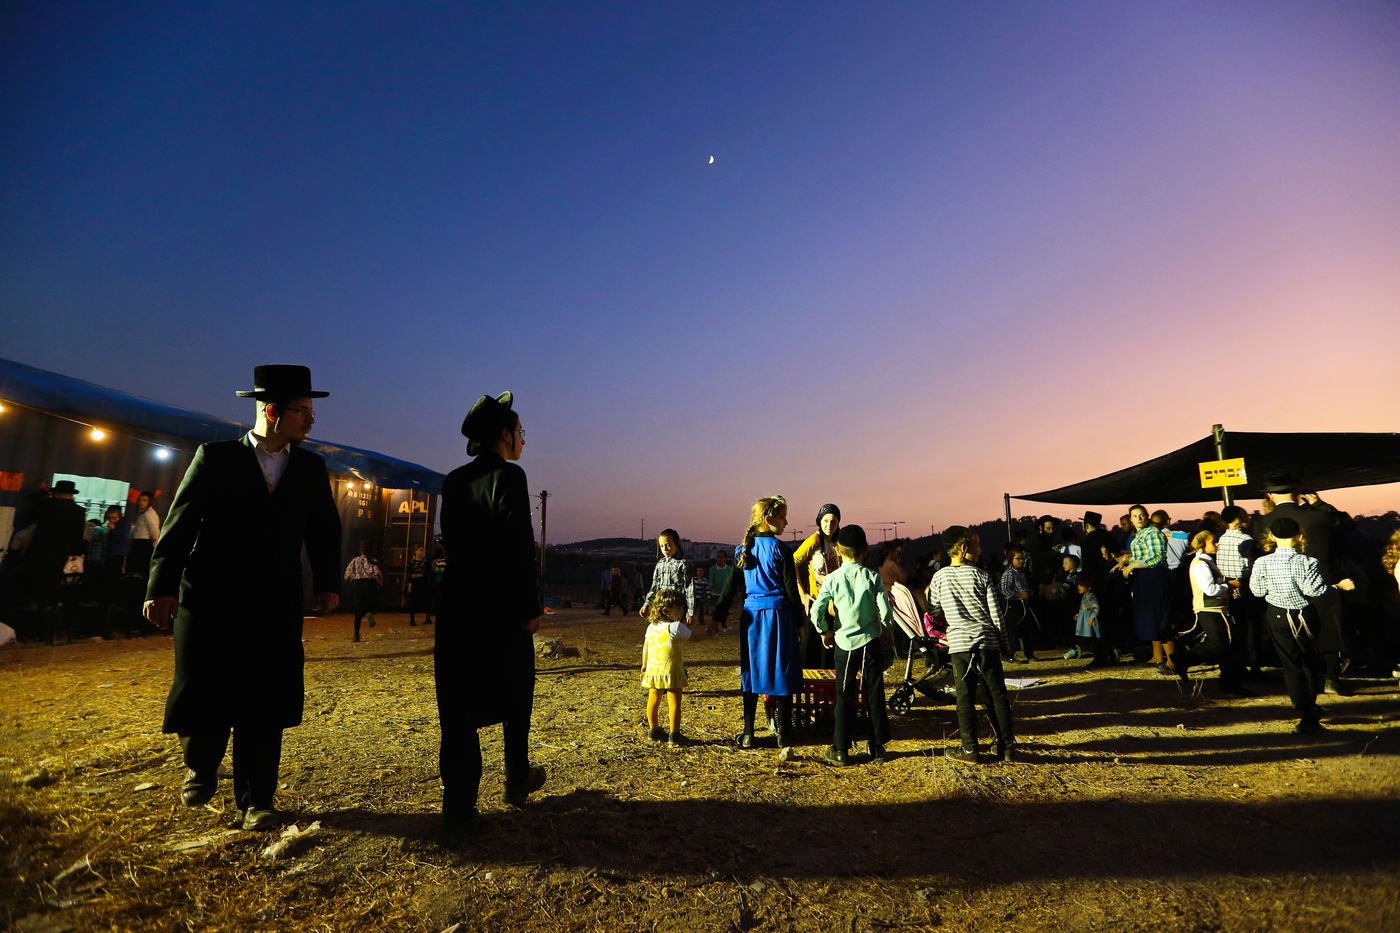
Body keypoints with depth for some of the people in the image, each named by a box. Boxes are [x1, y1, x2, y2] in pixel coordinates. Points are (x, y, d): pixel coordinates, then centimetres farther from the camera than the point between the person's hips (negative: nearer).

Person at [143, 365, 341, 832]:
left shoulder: (310, 468, 6)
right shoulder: (215, 457, -2)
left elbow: (324, 529, 10)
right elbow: (180, 523, -4)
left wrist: (328, 582, 2)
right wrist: (162, 586, -10)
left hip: (276, 605, 2)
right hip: (211, 600, -1)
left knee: (265, 703, 3)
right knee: (204, 693, 9)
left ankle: (256, 799, 16)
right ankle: (201, 768, 39)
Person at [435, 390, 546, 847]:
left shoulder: (453, 481, 8)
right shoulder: (509, 476, -12)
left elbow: (450, 543, 11)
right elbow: (519, 548, -18)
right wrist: (531, 608, -12)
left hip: (456, 608, 5)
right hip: (502, 611, -5)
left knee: (459, 709, 6)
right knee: (515, 699, 16)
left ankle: (457, 813, 7)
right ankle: (517, 781, 33)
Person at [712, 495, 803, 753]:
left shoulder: (743, 550, 5)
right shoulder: (779, 549, -9)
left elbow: (731, 587, 5)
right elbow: (791, 589, -8)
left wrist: (718, 617, 8)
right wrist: (799, 621, 2)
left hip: (751, 615, 4)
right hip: (777, 613, -4)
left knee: (750, 672, 11)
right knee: (781, 672, 5)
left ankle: (748, 734, 16)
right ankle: (784, 736, 13)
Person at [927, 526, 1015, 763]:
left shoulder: (940, 577, -1)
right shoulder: (981, 575, -3)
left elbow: (933, 609, 9)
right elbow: (996, 614, -1)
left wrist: (928, 593, 28)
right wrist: (1004, 643, 11)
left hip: (959, 645, 0)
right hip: (987, 642, 0)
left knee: (965, 697, 5)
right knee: (997, 694, 11)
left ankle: (969, 748, 10)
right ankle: (1006, 746, 18)